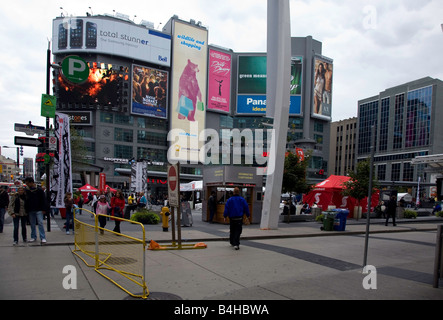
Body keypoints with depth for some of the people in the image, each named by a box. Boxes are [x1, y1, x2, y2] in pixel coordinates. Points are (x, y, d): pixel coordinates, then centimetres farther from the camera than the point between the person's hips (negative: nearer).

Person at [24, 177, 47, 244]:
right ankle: (33, 237, 19)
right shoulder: (27, 191, 7)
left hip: (38, 210, -4)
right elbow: (26, 200, 13)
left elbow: (43, 200, -3)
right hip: (30, 211, 4)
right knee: (32, 224, 10)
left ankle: (43, 238, -5)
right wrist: (26, 210, 6)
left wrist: (43, 209, -8)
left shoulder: (39, 190, -4)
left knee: (40, 223, -7)